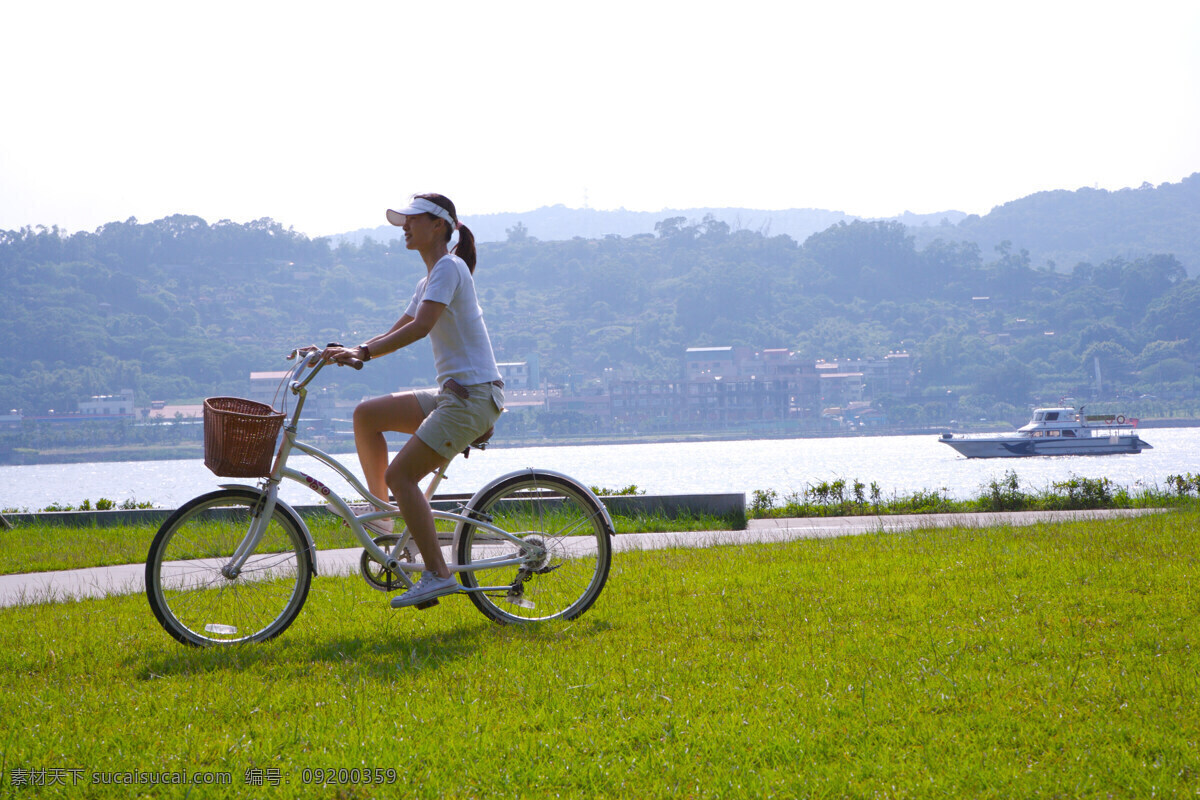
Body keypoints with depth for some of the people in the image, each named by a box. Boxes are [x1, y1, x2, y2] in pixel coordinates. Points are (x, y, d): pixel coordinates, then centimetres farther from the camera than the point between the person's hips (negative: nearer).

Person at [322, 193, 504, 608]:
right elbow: (396, 332, 21)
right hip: (451, 393, 9)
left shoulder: (449, 268, -10)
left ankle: (438, 574, -14)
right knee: (366, 414, 5)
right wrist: (345, 352, 8)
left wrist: (361, 352, -28)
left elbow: (419, 328, -23)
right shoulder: (429, 280, 20)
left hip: (474, 395, -9)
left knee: (400, 474, -14)